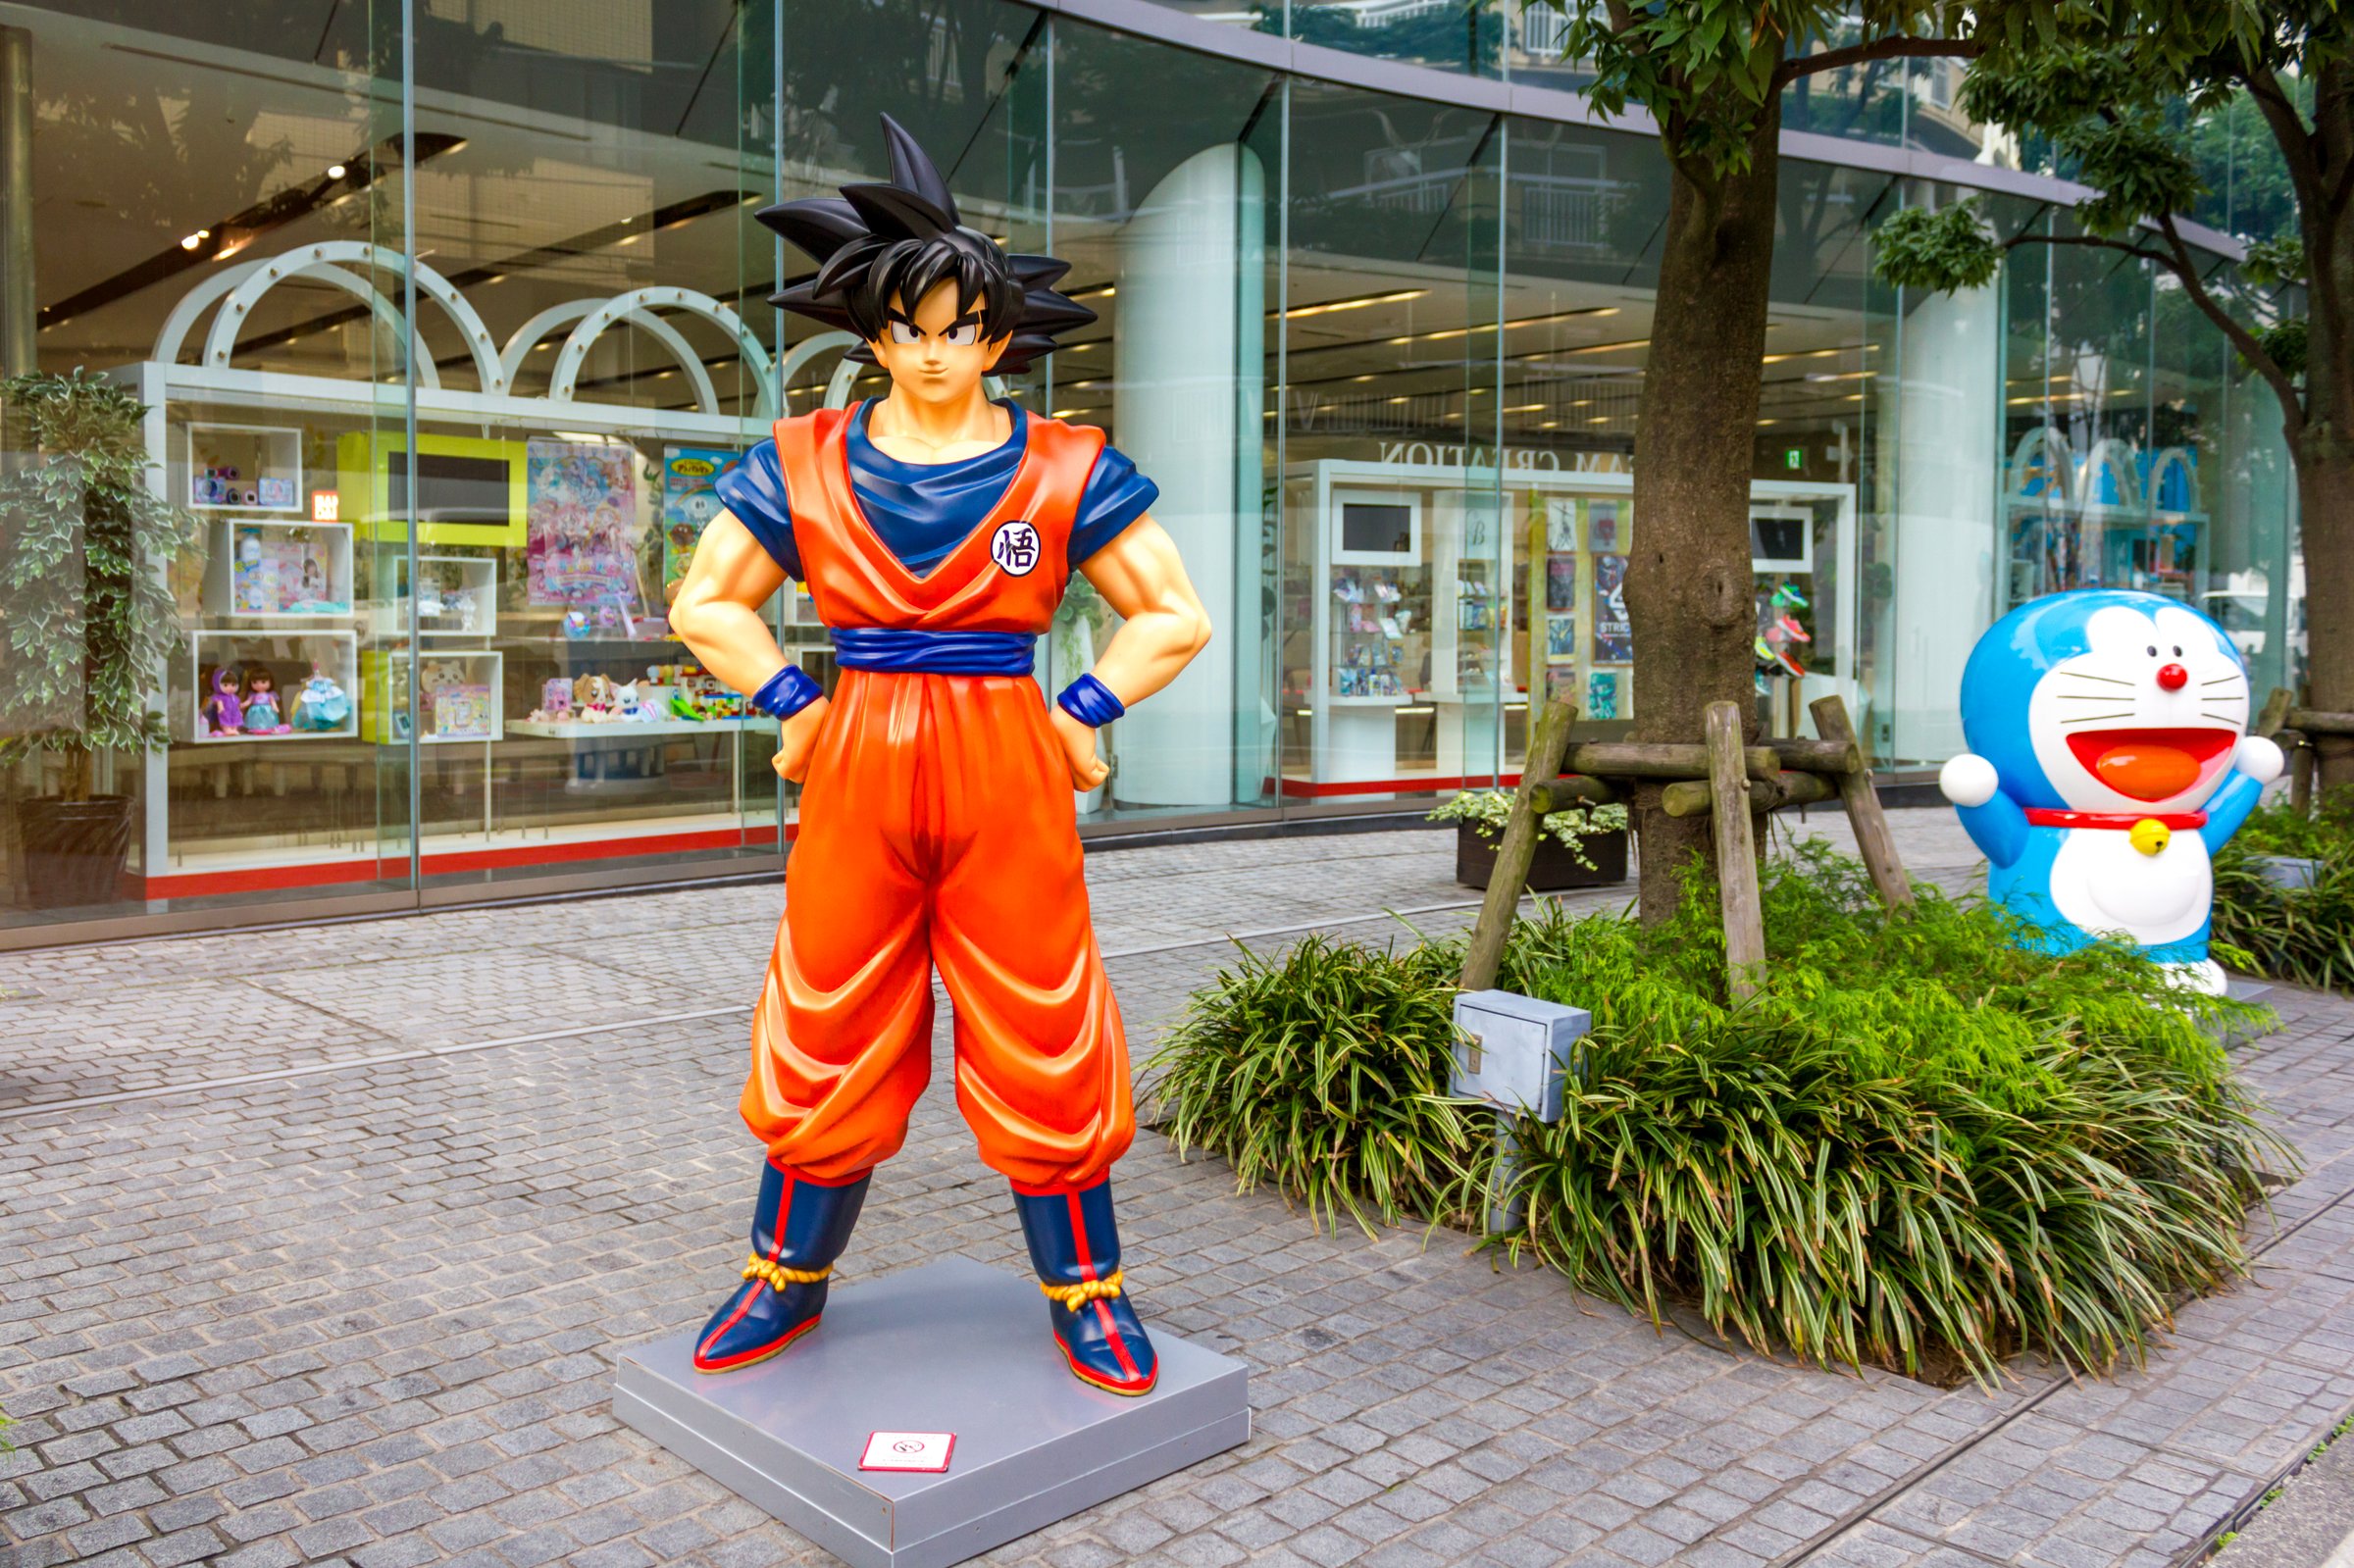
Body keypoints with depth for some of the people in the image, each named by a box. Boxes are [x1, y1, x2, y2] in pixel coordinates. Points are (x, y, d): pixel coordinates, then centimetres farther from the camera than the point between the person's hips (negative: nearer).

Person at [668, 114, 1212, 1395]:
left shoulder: (1066, 473, 1)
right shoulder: (802, 466, 5)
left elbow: (1176, 620, 5)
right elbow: (705, 607, 12)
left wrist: (1079, 717, -3)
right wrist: (795, 708, 2)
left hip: (1006, 777, -1)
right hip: (855, 775, 2)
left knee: (1041, 1044, 3)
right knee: (831, 1041, 9)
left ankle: (1085, 1292, 20)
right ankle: (787, 1279, 29)